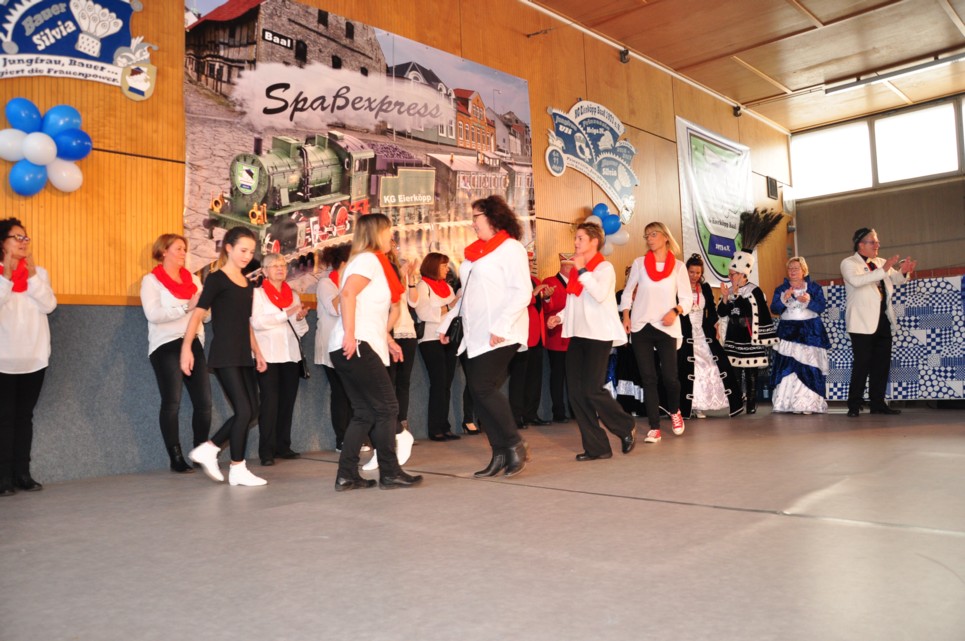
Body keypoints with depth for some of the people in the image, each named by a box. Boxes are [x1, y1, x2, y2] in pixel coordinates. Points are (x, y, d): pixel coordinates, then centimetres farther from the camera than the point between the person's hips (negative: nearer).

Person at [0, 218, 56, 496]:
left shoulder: (39, 272, 9)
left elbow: (49, 305, -5)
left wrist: (31, 275, -12)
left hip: (35, 357, 3)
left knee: (25, 416, 7)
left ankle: (22, 473, 11)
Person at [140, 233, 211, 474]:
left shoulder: (193, 279, 17)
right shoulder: (151, 280, 2)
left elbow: (205, 315, 14)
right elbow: (153, 314, -14)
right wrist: (186, 307, -22)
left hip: (194, 344, 5)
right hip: (166, 346, -4)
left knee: (204, 402, -2)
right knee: (172, 403, -4)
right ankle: (176, 459, 5)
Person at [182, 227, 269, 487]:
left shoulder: (247, 284, 14)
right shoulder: (217, 279, -6)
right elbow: (198, 314, -13)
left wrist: (257, 353, 19)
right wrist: (186, 347, -23)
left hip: (243, 356, 8)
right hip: (224, 356, -8)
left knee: (252, 411, 6)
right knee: (243, 411, -8)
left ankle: (207, 449, 18)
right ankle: (238, 469, 5)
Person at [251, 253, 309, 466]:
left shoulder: (293, 295, 17)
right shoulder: (257, 293, 3)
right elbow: (256, 322, -13)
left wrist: (301, 318, -5)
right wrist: (286, 313, -17)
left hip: (291, 355, 5)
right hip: (268, 356, -5)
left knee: (288, 401, 5)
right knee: (270, 402, -9)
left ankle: (283, 446, 13)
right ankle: (266, 452, -7)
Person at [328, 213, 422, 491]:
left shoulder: (371, 260, 24)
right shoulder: (369, 259, -5)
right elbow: (348, 293, -21)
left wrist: (386, 338, 20)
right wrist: (350, 335, -26)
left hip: (359, 347, 10)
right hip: (356, 347, -10)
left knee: (364, 413, 10)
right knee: (387, 407, -3)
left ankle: (347, 476, 11)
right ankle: (390, 473, 4)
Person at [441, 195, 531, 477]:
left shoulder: (510, 247, -5)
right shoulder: (476, 252, 19)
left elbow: (522, 292, -15)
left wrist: (501, 327, -23)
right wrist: (448, 322, 17)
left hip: (500, 336, -8)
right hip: (475, 335, 8)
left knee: (483, 388, -15)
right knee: (479, 393, 3)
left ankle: (514, 444, 1)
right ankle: (500, 454, 11)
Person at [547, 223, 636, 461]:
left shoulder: (604, 267, -5)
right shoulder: (577, 270, 16)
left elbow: (600, 294, -24)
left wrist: (582, 269, -20)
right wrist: (560, 317, 9)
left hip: (598, 336, -7)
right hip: (577, 335, 7)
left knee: (592, 390, -11)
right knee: (576, 393, 0)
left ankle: (626, 428, 15)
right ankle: (596, 447, 7)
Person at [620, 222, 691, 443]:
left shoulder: (678, 266, 3)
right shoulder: (639, 263, 6)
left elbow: (686, 298, 3)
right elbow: (628, 292, 11)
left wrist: (675, 311, -16)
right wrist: (626, 316, 0)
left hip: (667, 328, -1)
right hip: (641, 327, 1)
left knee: (669, 376, -6)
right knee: (648, 378, 0)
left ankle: (674, 412, 27)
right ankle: (654, 428, 7)